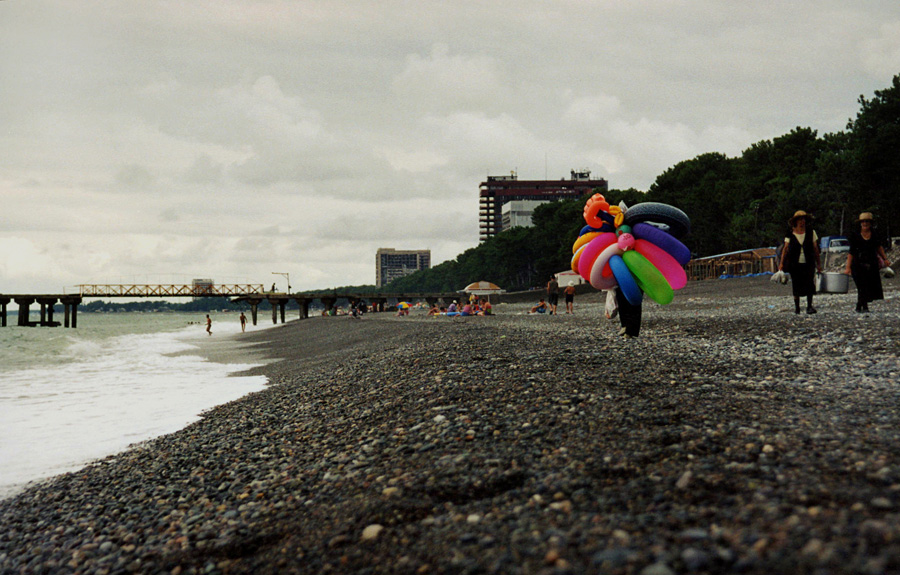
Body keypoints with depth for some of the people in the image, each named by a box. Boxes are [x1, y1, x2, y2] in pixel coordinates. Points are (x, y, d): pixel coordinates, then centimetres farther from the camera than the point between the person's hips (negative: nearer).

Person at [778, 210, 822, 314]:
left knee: (809, 284, -10)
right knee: (796, 286, 3)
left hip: (808, 264, 0)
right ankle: (796, 306, 16)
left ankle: (809, 306, -2)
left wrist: (818, 264, 8)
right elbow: (785, 249, 2)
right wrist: (781, 263, -5)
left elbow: (815, 248, 9)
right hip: (795, 264, 0)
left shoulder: (811, 232, 5)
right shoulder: (790, 234, 3)